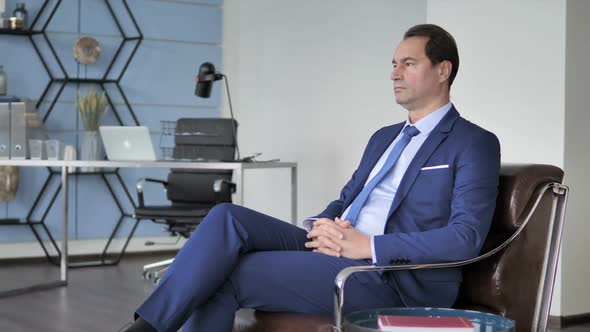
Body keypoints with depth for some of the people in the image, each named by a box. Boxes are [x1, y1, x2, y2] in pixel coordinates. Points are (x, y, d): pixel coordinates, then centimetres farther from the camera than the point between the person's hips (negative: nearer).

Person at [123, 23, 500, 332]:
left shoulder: (476, 144, -2)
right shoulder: (384, 137, 25)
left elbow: (466, 237, -15)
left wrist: (369, 245, -19)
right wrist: (320, 225, -1)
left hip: (387, 277, -7)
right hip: (332, 249, 7)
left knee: (227, 275, -21)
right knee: (228, 217, -18)